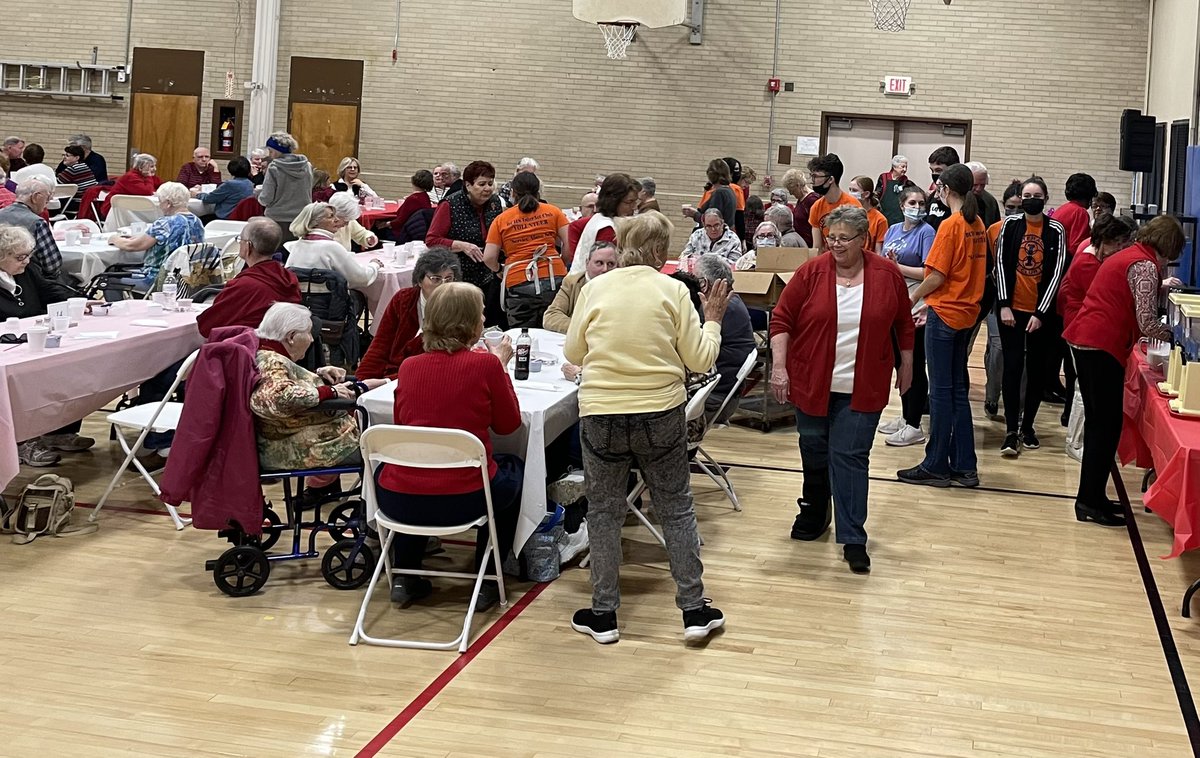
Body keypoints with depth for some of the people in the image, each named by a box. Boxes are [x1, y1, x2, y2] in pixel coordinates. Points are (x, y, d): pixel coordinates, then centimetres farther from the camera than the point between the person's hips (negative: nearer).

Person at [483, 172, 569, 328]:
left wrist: (500, 271, 22)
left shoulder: (501, 219, 8)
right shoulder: (553, 211, 9)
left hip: (517, 283, -1)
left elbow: (489, 258, 2)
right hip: (553, 279, 1)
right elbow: (569, 244, 3)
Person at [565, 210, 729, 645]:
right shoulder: (673, 291, -5)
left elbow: (572, 353, 6)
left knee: (604, 511, 14)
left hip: (601, 416, 0)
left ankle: (603, 615, 19)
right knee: (676, 508, 15)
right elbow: (700, 360, -2)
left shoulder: (595, 289, -3)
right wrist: (713, 320, 14)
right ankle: (694, 609, 20)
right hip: (661, 415, 0)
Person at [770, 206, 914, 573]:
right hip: (812, 384, 1)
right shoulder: (811, 273, -6)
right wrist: (779, 366, -9)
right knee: (814, 453, 14)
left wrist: (906, 364, 13)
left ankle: (853, 538, -2)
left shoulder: (887, 274, -4)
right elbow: (782, 319, -3)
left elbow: (903, 322, 8)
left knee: (850, 457, -5)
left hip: (861, 389, -1)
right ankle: (813, 512, 37)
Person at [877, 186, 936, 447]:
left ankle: (913, 426, 3)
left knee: (915, 366, -2)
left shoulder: (926, 232, -9)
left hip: (916, 308, -7)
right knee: (900, 362, 15)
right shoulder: (892, 230, 12)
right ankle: (905, 417, 27)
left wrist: (898, 267, -13)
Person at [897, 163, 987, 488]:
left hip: (945, 315, -8)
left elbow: (936, 277, -17)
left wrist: (912, 297, -1)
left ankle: (936, 466, 6)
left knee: (941, 391, -1)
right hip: (967, 312, 8)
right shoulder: (977, 224, 7)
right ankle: (964, 466, 15)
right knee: (957, 389, 13)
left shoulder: (950, 225, -16)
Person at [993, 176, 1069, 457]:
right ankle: (1012, 431, -4)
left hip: (1041, 311, 0)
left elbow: (1057, 273, -5)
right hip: (1012, 308, 0)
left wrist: (1040, 313, -10)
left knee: (1037, 369, 7)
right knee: (1013, 366, -4)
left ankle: (1028, 425, 20)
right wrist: (1004, 305, -8)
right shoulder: (1010, 225, 0)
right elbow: (1001, 264, 0)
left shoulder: (1056, 231, -3)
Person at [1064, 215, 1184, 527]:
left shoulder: (1126, 255, 19)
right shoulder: (1145, 265, -10)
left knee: (1098, 422, 15)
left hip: (1083, 338, 10)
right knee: (1108, 425, -4)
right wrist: (1173, 336, 4)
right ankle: (1090, 503, -2)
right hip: (1102, 346, -10)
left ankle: (1091, 496, 20)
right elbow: (1147, 322, -13)